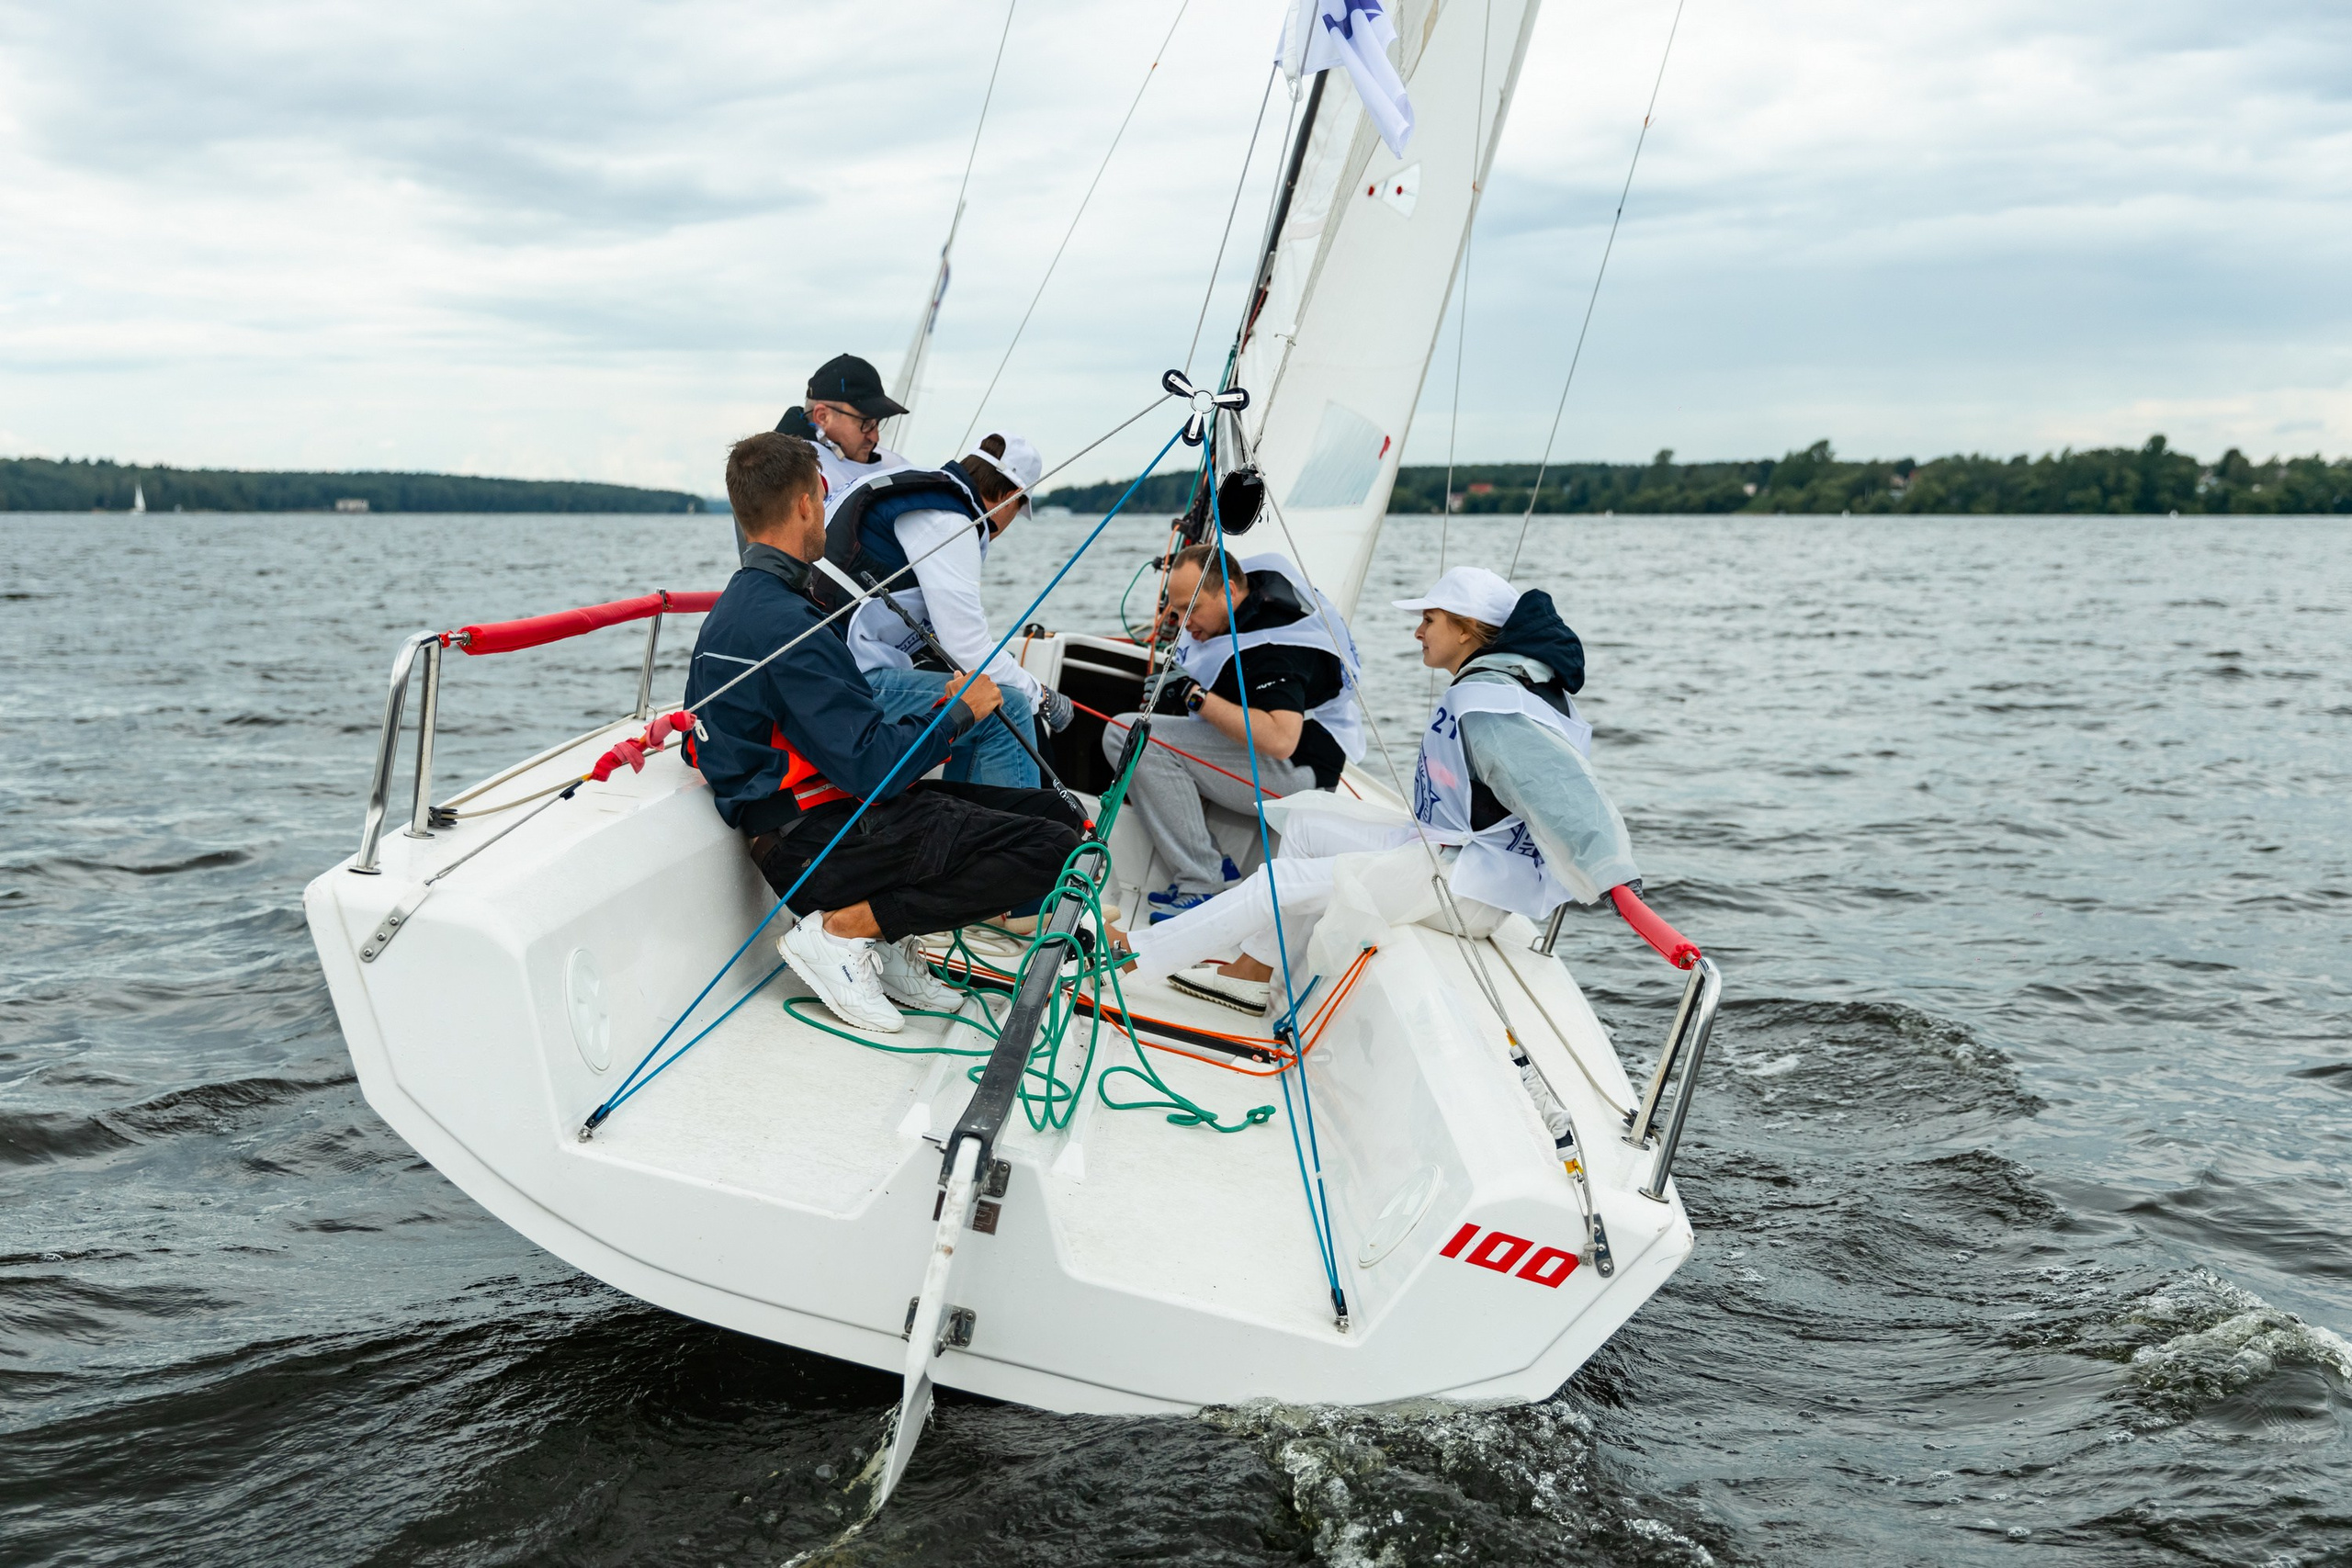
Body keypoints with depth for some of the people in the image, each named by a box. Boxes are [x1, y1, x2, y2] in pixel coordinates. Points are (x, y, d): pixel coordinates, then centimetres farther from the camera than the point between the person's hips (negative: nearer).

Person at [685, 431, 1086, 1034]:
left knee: (1056, 811, 8)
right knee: (1052, 849, -20)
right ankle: (843, 929, -10)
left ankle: (887, 941, 6)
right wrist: (961, 711, -8)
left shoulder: (739, 602, 13)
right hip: (818, 843, -10)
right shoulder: (782, 624, -21)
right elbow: (873, 766, -23)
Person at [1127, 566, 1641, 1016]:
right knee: (1304, 825, 15)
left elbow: (1561, 786, -32)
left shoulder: (1488, 705, -23)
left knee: (1280, 881, -10)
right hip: (1448, 851, 11)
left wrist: (1614, 875, -39)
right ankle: (1252, 976, 17)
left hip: (1469, 886, -11)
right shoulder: (1484, 687, 10)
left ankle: (1135, 955, 0)